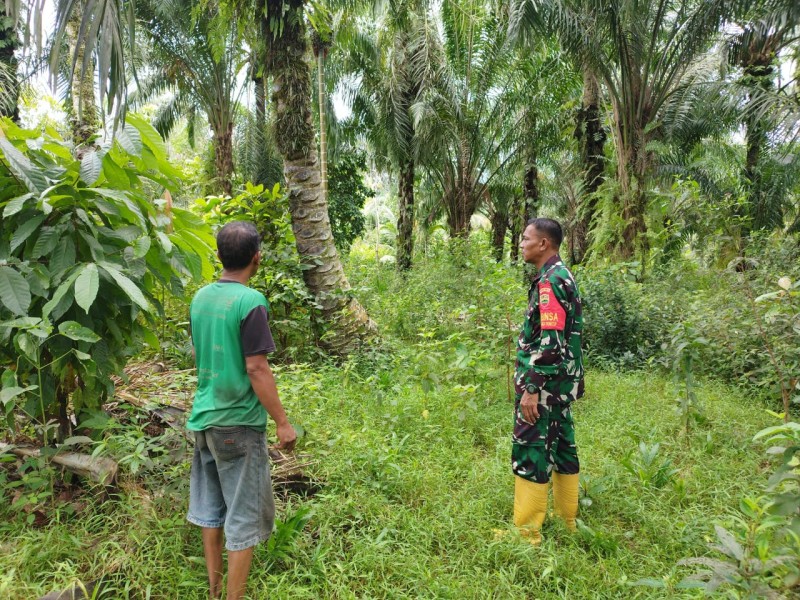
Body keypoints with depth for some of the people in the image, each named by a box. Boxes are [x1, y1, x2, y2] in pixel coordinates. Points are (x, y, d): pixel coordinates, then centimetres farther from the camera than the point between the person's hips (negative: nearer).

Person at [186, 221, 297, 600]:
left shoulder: (200, 298, 5)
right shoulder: (251, 302, -18)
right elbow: (256, 369, -19)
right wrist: (282, 422, -12)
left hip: (203, 419, 8)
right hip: (239, 426, -7)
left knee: (211, 512, 18)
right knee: (242, 520, 5)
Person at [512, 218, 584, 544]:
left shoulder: (549, 281, -18)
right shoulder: (563, 276, 14)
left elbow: (550, 342, -25)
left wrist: (531, 388, -23)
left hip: (544, 384, -10)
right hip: (562, 384, 10)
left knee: (530, 453, -3)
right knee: (561, 449, 16)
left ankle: (527, 532, 6)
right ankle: (567, 523, 28)